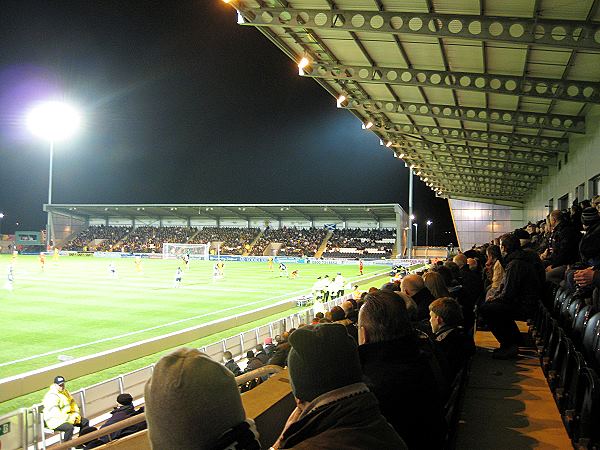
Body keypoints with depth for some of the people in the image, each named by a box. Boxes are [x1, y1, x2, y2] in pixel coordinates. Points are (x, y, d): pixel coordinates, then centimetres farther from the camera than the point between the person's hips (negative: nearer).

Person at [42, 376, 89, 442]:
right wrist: (70, 418, -23)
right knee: (70, 427, -34)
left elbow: (73, 403, 18)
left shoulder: (65, 392, 9)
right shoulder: (51, 396, -21)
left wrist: (76, 414, 1)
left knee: (85, 421, 3)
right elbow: (55, 413, -27)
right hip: (55, 420, -9)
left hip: (66, 416, 9)